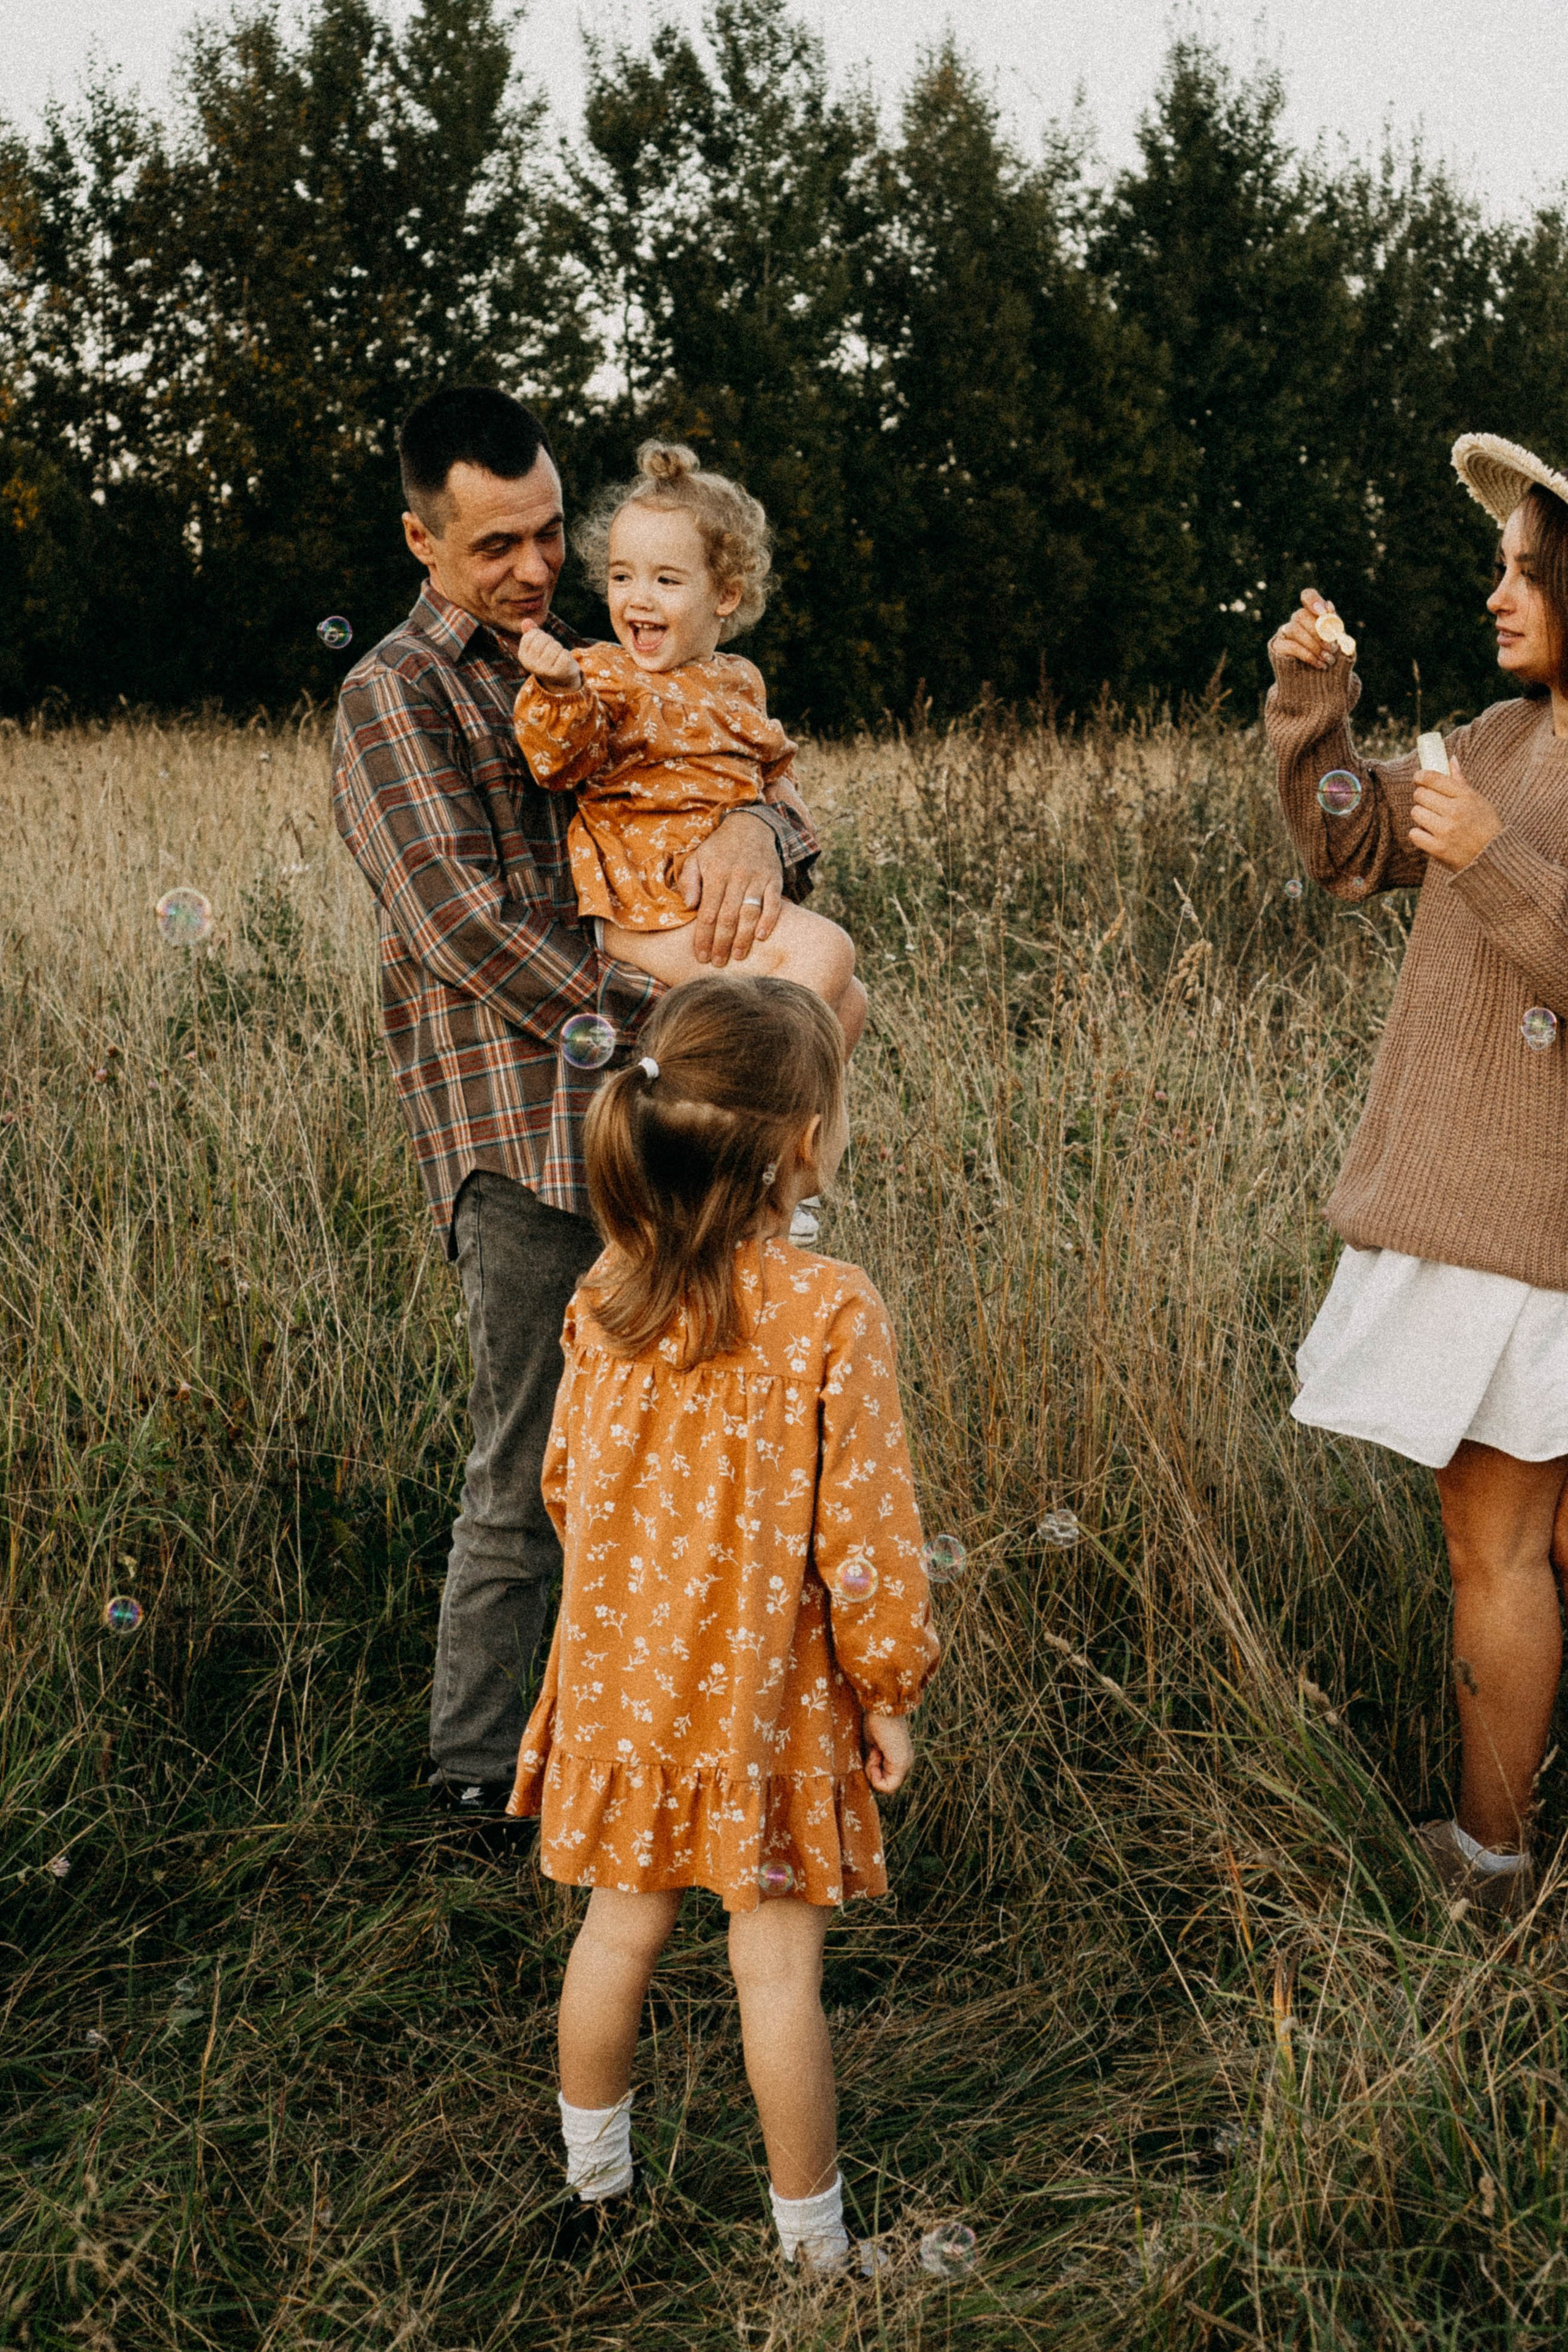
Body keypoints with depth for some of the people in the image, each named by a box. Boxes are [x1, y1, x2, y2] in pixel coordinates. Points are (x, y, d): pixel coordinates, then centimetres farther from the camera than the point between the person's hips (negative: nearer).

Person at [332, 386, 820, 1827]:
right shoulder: (397, 695, -3)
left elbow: (768, 787, 15)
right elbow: (465, 926, -14)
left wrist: (756, 827, -11)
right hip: (521, 1126, -7)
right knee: (531, 1466, -1)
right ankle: (479, 1774, 14)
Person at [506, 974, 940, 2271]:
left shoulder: (609, 1296, -8)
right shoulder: (830, 1313, -23)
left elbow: (568, 1479, 4)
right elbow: (862, 1535, -19)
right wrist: (889, 1689, -4)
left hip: (625, 1674, 5)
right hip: (767, 1689, -4)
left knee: (623, 1923, 22)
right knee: (779, 1965, 10)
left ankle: (594, 2176, 41)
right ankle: (812, 2236, 26)